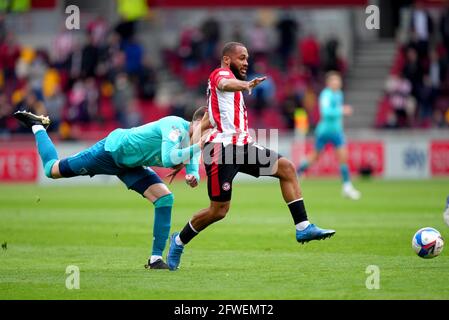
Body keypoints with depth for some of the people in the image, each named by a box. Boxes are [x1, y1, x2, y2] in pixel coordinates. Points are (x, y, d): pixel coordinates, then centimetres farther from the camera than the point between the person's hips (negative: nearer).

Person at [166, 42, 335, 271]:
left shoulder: (230, 79, 26)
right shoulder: (221, 73, -4)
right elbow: (224, 84, -32)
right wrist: (245, 85, -54)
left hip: (241, 147, 10)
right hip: (222, 149, -10)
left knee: (286, 168, -2)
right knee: (218, 211, -7)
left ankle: (303, 228, -5)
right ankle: (179, 241, 15)